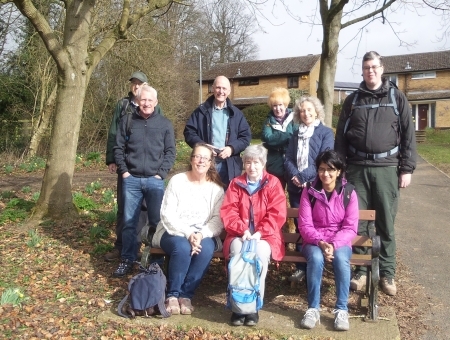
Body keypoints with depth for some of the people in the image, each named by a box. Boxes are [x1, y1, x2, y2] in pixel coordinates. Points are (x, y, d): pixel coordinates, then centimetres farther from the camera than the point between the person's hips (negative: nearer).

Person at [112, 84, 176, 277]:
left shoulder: (165, 124, 5)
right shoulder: (127, 122, 6)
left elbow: (170, 152, 3)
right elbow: (118, 149, 7)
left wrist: (161, 173, -6)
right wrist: (123, 171, -3)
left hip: (155, 180, -1)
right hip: (131, 180, 1)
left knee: (156, 222, 3)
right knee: (129, 222, 6)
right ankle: (127, 260, 16)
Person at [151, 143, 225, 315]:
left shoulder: (216, 187, 4)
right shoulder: (177, 181, -2)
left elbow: (218, 219, -4)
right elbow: (167, 215, -8)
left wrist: (201, 234, -22)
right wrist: (188, 234, -21)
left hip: (204, 234, 2)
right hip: (174, 232, -1)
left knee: (206, 249, -32)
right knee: (182, 248, -34)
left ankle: (186, 295, -17)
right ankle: (172, 295, -14)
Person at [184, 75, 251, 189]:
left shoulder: (236, 113, 11)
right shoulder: (201, 111, 7)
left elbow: (246, 136, 8)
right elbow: (189, 132, 4)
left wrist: (232, 148, -9)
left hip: (230, 165, 1)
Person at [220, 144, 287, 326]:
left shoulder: (273, 183, 4)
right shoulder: (236, 183, 9)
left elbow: (277, 214, -5)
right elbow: (228, 212, 0)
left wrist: (260, 232, -18)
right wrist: (243, 230, -17)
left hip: (265, 236, -1)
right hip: (239, 235, 1)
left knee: (261, 250, -34)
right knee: (237, 249, -32)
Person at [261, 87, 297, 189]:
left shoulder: (293, 119, 2)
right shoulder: (269, 122, 5)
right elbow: (268, 138, -13)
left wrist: (277, 140, -18)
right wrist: (288, 135, -18)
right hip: (275, 165, 1)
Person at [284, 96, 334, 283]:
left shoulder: (326, 133, 1)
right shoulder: (295, 135, 16)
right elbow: (288, 159, 8)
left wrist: (304, 177, -18)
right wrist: (294, 176, -12)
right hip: (296, 187, 4)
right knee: (299, 226, 6)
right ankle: (301, 266, 12)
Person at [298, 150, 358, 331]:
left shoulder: (349, 193, -4)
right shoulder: (309, 192, -4)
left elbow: (350, 228, -6)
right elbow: (305, 225, -7)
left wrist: (334, 244, -22)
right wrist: (321, 242, -24)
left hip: (340, 242, 0)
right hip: (314, 241, 0)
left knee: (341, 258, -33)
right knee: (316, 258, -33)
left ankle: (342, 309, -18)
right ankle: (313, 308, -19)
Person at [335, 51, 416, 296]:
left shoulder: (397, 98, 6)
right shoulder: (353, 100, 10)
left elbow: (408, 134, 3)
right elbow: (341, 136, 9)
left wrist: (407, 168, -3)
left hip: (386, 168, -1)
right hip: (357, 168, 2)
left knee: (386, 225, 5)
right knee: (357, 223, 4)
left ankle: (387, 273, 17)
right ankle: (361, 270, 17)